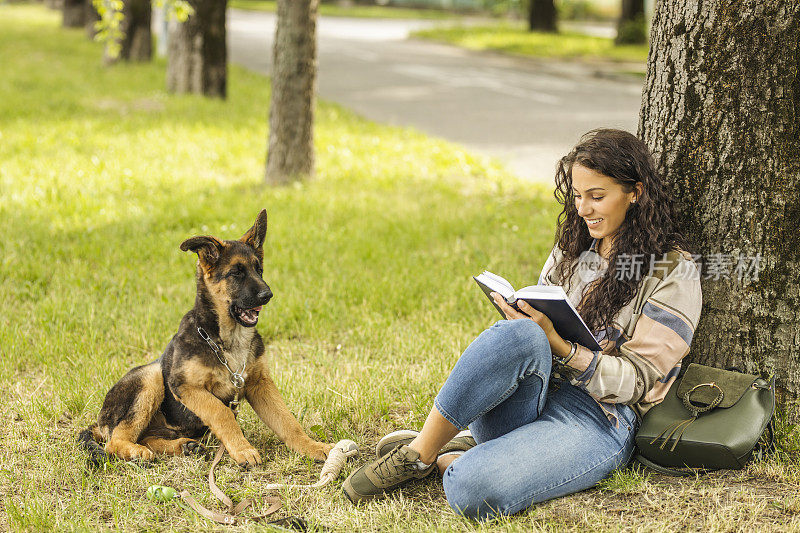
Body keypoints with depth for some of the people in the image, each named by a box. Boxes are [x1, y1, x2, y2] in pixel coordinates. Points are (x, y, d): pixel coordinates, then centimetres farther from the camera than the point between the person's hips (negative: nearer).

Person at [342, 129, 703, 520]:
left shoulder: (675, 273, -2)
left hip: (596, 420, -6)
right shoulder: (573, 247, 17)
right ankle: (420, 453, -21)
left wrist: (557, 343, -21)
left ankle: (449, 459, -3)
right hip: (528, 399, 6)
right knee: (520, 335, -34)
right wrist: (523, 319, -4)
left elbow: (635, 381, -8)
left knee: (471, 490, -36)